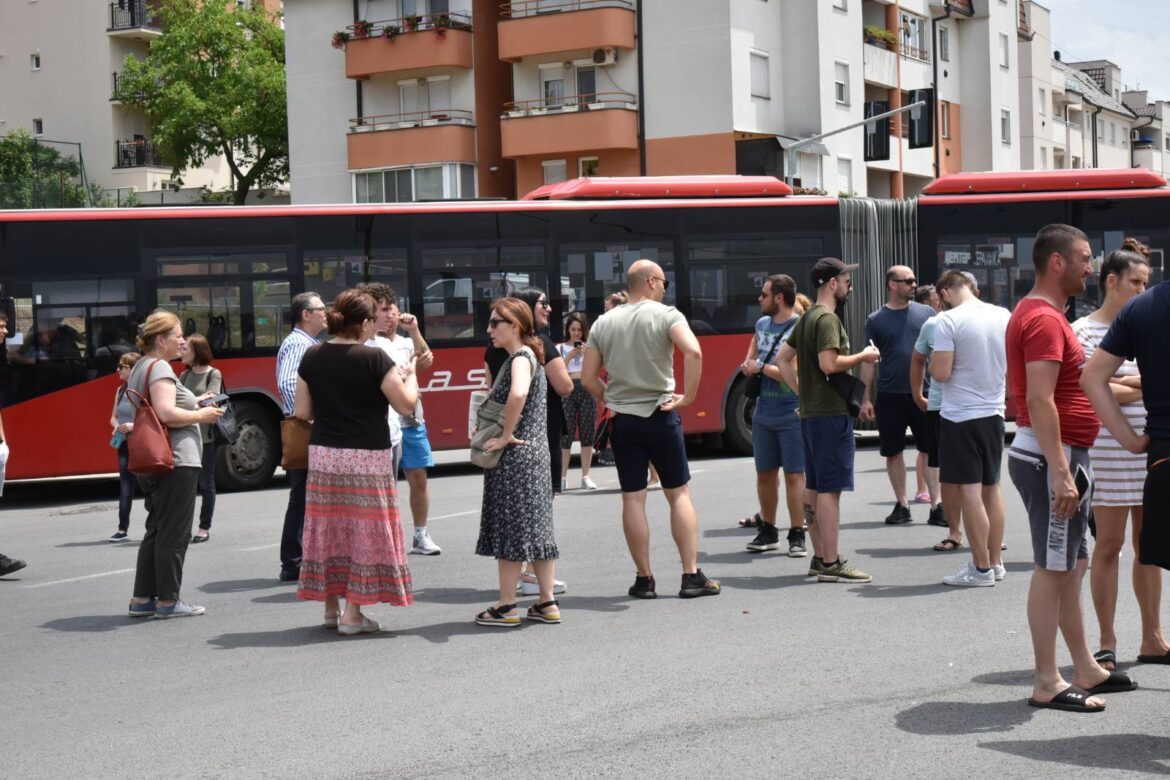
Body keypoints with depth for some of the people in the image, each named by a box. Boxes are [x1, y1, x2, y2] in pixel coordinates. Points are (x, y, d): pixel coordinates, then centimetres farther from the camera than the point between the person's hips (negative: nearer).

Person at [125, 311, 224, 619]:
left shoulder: (140, 368, 17)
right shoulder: (160, 367, -13)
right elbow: (166, 413, -25)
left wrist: (193, 406, 16)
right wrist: (201, 416, -11)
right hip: (175, 460, -10)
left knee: (156, 530, 15)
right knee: (174, 533, -2)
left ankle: (142, 599, 16)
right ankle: (167, 601, 2)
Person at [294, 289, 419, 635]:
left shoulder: (312, 357, 3)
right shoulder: (374, 359, -12)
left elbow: (303, 412, 5)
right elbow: (406, 405, -10)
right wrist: (410, 376, 8)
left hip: (323, 456, 5)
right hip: (366, 457, -5)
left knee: (328, 528, 12)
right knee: (364, 529, 2)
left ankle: (331, 608, 20)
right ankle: (352, 614, 2)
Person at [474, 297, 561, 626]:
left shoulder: (521, 358, -13)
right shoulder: (528, 357, 16)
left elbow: (518, 393, -34)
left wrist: (506, 436, -24)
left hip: (515, 455, -9)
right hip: (534, 453, 9)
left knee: (510, 527, -3)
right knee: (535, 527, 11)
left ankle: (506, 606, 3)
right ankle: (548, 603, 15)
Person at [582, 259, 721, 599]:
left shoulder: (603, 323, 6)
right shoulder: (666, 315, -6)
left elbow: (588, 378, 4)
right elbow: (693, 352, -23)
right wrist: (688, 396, -14)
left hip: (624, 421, 3)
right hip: (661, 416, -3)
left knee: (633, 499, 5)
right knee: (679, 494, 7)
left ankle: (644, 580, 8)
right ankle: (692, 576, 6)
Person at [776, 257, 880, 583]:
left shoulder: (806, 318, 15)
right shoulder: (827, 318, -14)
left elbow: (783, 357, 21)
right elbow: (829, 363, -24)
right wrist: (863, 356, -10)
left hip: (809, 412, 10)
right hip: (830, 414, -10)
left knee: (814, 488, 13)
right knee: (830, 489, -8)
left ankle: (820, 557, 20)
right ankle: (831, 563, -7)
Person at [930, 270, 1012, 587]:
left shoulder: (949, 320, -14)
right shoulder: (1004, 316, 4)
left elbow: (941, 374, -17)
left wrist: (934, 360, 3)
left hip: (960, 416, -6)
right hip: (994, 412, 6)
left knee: (969, 492, -2)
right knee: (991, 488, 15)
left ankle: (982, 568, -1)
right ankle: (995, 562, 22)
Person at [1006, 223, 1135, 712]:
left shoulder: (1038, 315, 17)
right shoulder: (1044, 320, -17)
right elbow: (1040, 402, -25)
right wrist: (1060, 472, -27)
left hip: (1057, 455, 11)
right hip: (1052, 456, -11)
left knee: (1070, 566, 15)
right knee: (1053, 569, -6)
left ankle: (1085, 669, 24)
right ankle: (1047, 685, -1)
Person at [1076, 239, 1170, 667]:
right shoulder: (1084, 330, -3)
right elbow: (1091, 390, -12)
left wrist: (1120, 383, -9)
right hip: (1109, 451, -5)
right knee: (1109, 544, -1)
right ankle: (1107, 642, 7)